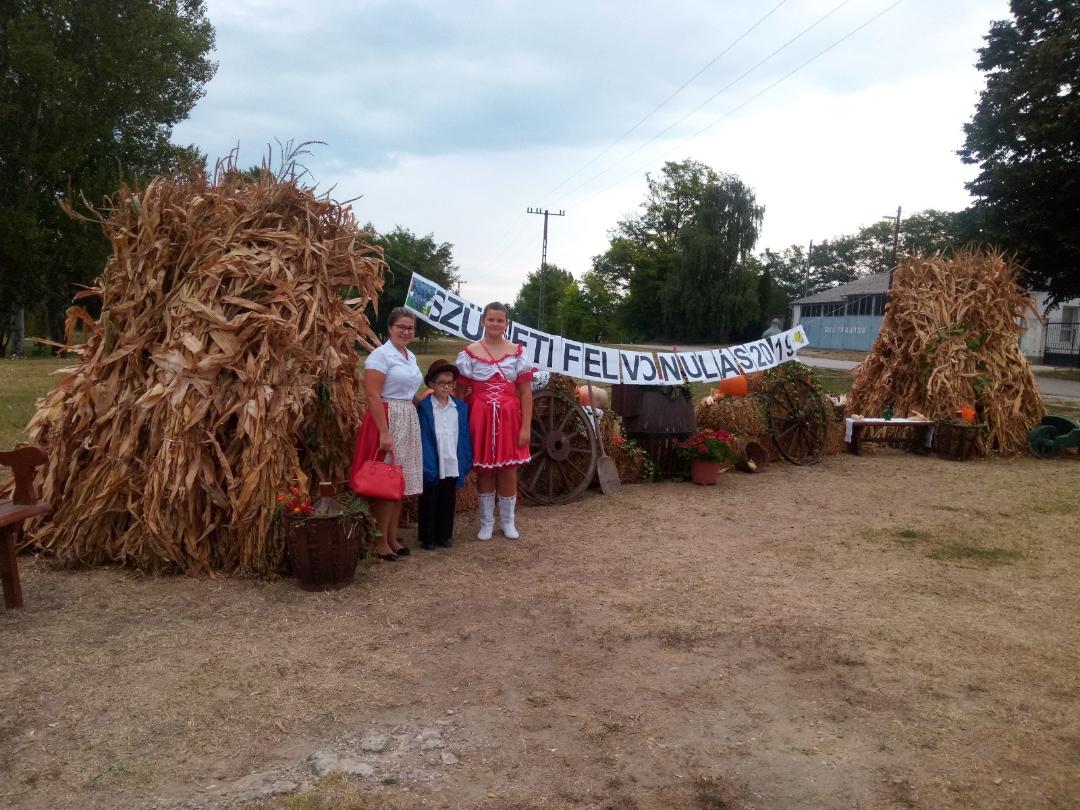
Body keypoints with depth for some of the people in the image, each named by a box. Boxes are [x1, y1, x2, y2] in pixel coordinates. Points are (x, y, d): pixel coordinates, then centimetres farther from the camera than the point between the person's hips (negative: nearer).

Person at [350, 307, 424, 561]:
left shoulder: (410, 356, 14)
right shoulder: (381, 355, -11)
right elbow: (373, 396, -18)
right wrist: (384, 432, -23)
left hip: (409, 421, 8)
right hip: (386, 420, -8)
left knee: (401, 482, 11)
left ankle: (393, 537, 20)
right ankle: (380, 541, 4)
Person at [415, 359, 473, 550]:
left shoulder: (461, 407, 5)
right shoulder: (424, 407, -8)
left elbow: (464, 437, 7)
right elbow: (423, 439, -11)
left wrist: (465, 461, 1)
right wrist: (427, 464, -16)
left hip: (452, 466, 4)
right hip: (432, 466, -4)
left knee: (448, 502, 14)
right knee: (429, 503, 8)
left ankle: (444, 535, 26)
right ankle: (427, 537, 19)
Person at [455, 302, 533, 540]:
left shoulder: (517, 352, 3)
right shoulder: (469, 353, 0)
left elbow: (526, 392, 1)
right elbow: (460, 393, 1)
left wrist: (526, 427, -5)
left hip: (509, 419, 1)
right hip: (480, 419, -1)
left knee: (508, 472, 6)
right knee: (484, 471, 7)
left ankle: (508, 522, 22)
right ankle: (486, 523, 21)